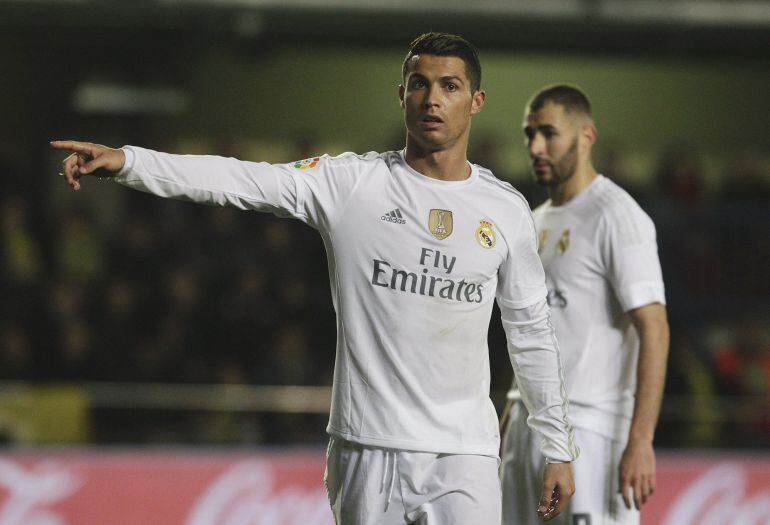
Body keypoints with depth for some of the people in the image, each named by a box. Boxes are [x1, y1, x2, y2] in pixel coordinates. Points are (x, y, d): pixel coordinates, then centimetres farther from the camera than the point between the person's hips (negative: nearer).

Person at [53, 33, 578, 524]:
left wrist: (559, 448, 12)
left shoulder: (507, 210, 6)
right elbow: (243, 180, -10)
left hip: (465, 456, 1)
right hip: (368, 448, -1)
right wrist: (126, 161, -23)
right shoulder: (350, 182, 0)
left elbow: (532, 333, 12)